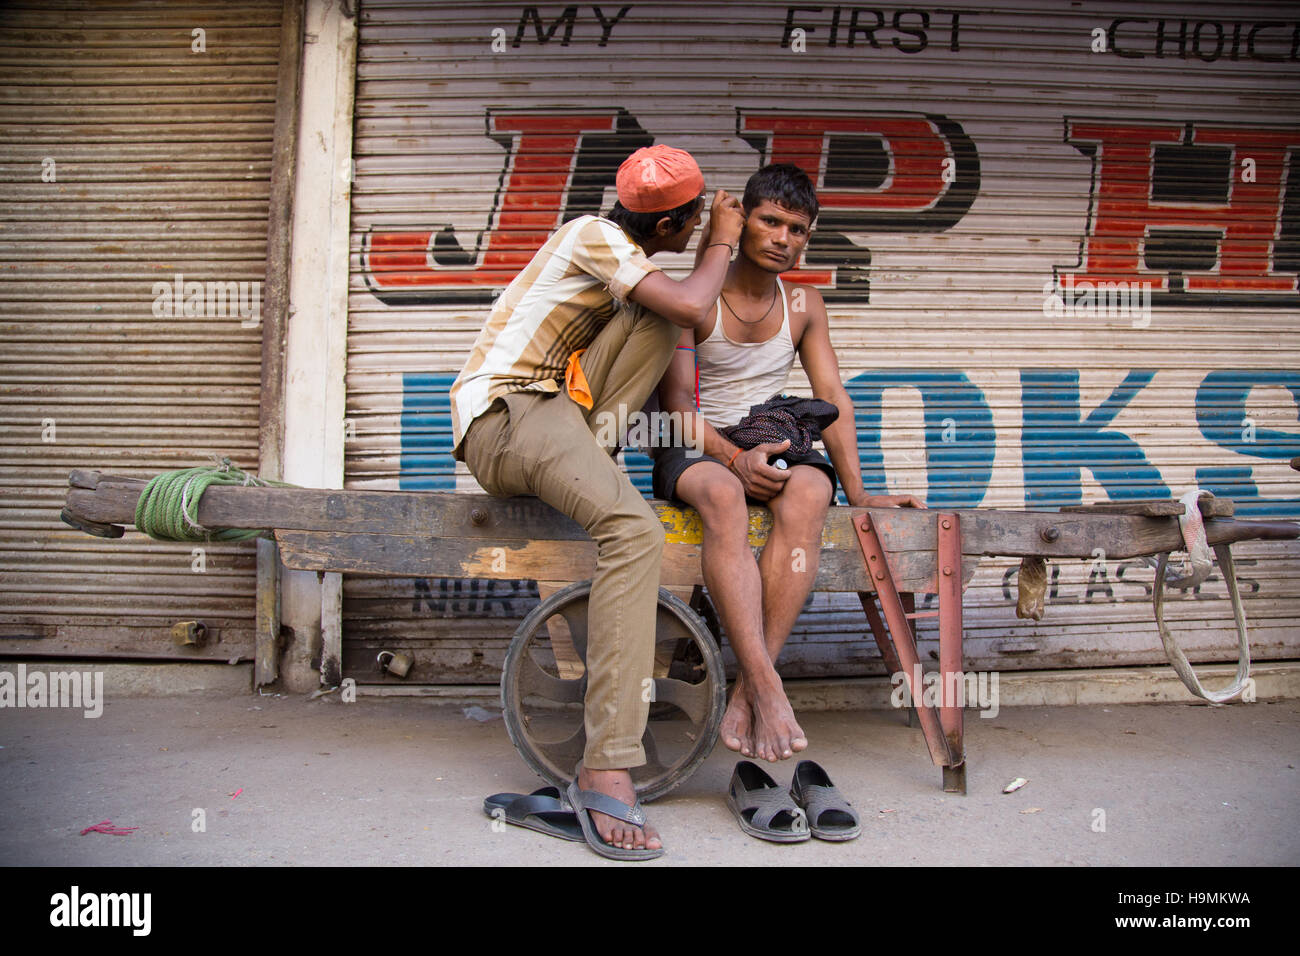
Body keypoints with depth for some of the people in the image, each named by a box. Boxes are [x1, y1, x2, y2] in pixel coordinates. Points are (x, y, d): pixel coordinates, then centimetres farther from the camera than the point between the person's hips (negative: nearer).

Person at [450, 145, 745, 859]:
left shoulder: (624, 259, 21)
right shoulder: (594, 236, -8)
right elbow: (691, 307, -19)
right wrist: (722, 244, -2)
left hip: (552, 408, 9)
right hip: (502, 414, -9)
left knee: (657, 317, -6)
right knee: (635, 532, -32)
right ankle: (608, 770, -33)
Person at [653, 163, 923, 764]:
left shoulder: (804, 305, 14)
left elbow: (831, 398, 9)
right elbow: (678, 400, -8)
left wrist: (857, 490, -3)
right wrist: (734, 457, -26)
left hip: (772, 444, 3)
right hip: (697, 447, -3)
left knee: (808, 491, -34)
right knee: (724, 496, -40)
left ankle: (745, 694, -39)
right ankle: (767, 689, -48)